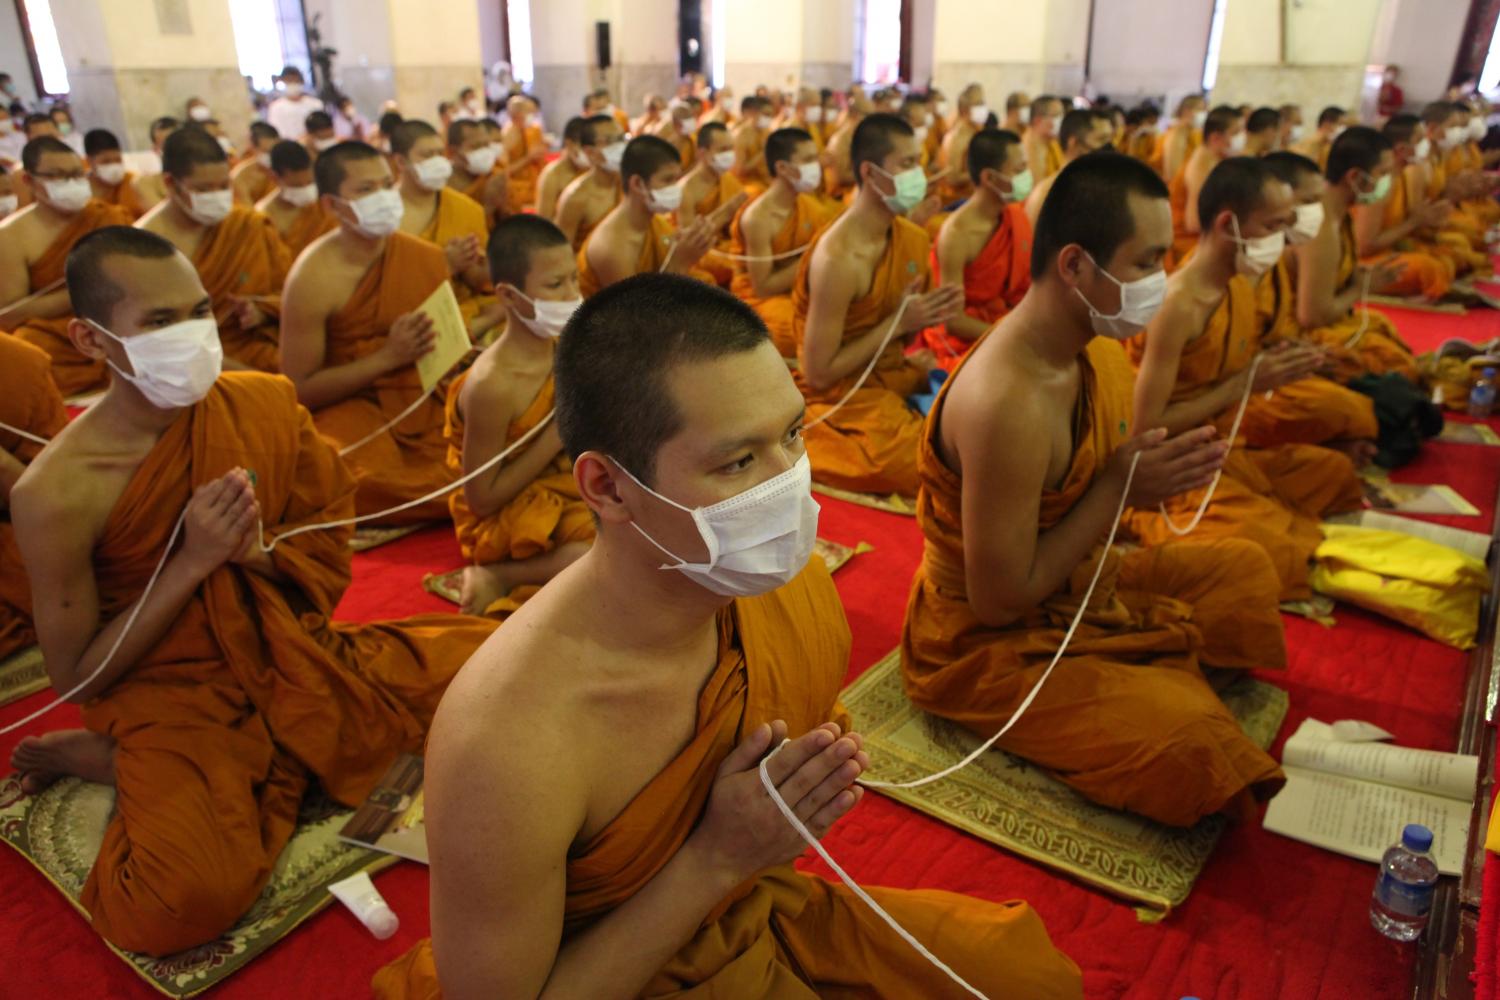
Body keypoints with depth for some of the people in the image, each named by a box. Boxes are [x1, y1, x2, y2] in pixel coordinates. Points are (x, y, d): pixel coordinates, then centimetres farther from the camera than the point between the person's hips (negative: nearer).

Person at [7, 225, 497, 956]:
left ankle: (260, 773, 5)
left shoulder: (267, 403, -4)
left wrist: (259, 552, -15)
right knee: (181, 901, -32)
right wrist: (193, 560, -19)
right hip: (174, 701, -5)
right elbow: (77, 678, -7)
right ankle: (99, 758, 2)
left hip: (298, 659, 6)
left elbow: (329, 545, 9)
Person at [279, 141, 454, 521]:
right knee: (376, 480, -36)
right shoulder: (314, 277, -10)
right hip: (347, 407, -4)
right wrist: (388, 357, -17)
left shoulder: (428, 258, 3)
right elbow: (299, 390, -9)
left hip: (421, 401, 5)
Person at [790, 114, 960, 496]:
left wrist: (931, 315, -10)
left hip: (896, 376, 8)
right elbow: (818, 374, -22)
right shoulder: (836, 258, -24)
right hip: (842, 398, -8)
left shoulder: (916, 239, 0)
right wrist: (897, 323, -20)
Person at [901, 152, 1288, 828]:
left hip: (1081, 586, 9)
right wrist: (1120, 487, -24)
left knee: (1244, 567, 20)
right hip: (987, 646, -9)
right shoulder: (1006, 402, -33)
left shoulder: (1097, 352, -5)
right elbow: (999, 601, -28)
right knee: (1196, 745, -21)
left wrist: (1156, 476, -10)